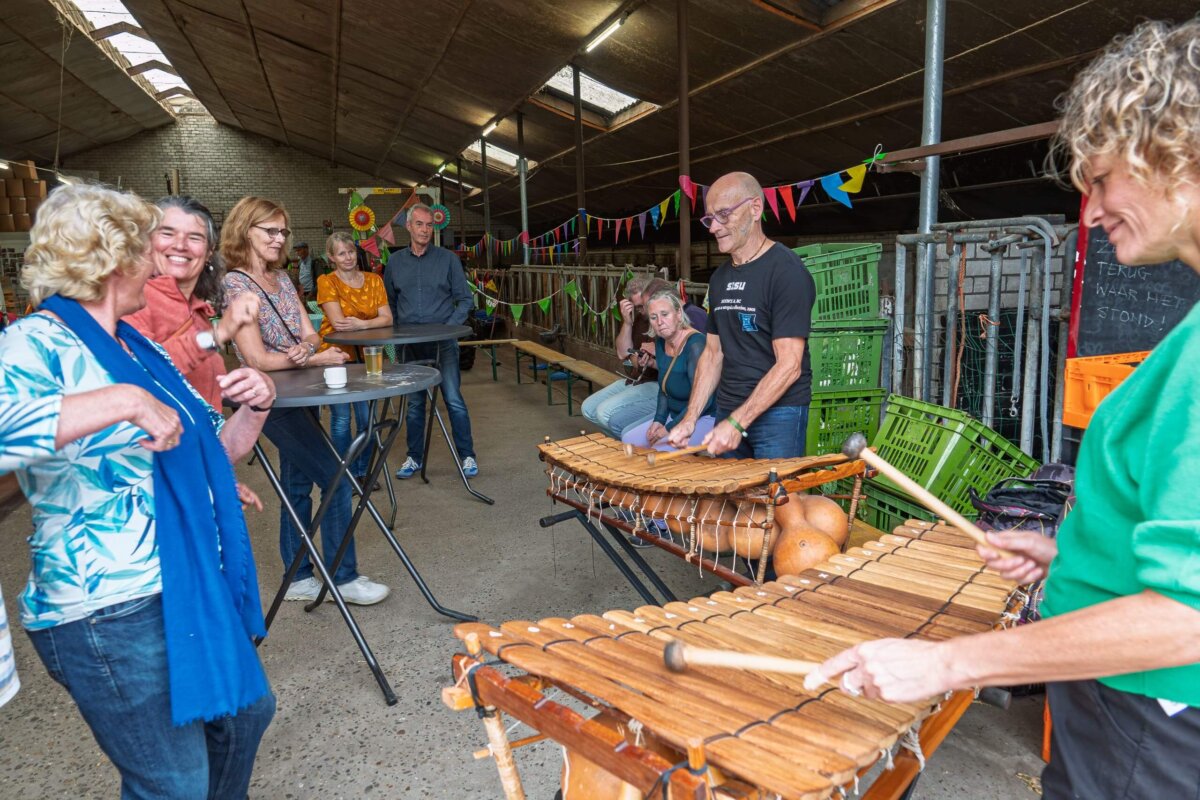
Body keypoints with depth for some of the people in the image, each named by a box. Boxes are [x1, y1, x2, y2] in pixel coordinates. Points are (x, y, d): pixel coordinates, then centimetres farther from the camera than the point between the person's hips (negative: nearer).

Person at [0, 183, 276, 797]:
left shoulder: (139, 348, 12)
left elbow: (214, 451, 16)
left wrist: (255, 406, -2)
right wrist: (123, 401, -36)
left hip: (194, 590, 9)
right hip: (107, 616, -8)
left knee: (247, 710, 24)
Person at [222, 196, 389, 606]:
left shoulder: (281, 278, 10)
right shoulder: (235, 284, -14)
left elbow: (310, 334, 4)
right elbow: (257, 359, -19)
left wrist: (304, 347, -19)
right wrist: (316, 360, -15)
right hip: (271, 399, -8)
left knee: (298, 485, 13)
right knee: (337, 480, -7)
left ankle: (299, 579, 26)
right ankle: (344, 578, 6)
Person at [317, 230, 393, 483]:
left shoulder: (373, 280, 6)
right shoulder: (327, 282, -4)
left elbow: (387, 318, -5)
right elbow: (338, 322, -15)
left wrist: (360, 324, -20)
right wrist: (373, 321, -12)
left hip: (365, 355, 3)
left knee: (367, 417, 4)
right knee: (341, 419, 1)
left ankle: (363, 471, 21)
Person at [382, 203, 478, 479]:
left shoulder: (447, 259, 1)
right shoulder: (395, 262, 8)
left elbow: (465, 300, 1)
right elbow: (389, 303, 17)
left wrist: (450, 326, -12)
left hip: (443, 342, -3)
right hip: (410, 343, 3)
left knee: (454, 400, -4)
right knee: (414, 403, 11)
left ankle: (467, 456, 9)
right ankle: (415, 457, 24)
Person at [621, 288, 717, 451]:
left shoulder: (695, 344, -23)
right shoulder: (661, 342, 4)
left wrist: (669, 428, -20)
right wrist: (658, 420, -1)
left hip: (706, 419, -8)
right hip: (676, 416, 9)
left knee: (662, 448, -27)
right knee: (629, 439, 3)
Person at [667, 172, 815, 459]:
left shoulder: (786, 271, -12)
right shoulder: (720, 277, 11)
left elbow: (789, 365, -17)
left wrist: (737, 423, -21)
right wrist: (690, 419, 4)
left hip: (780, 412, -6)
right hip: (728, 411, 7)